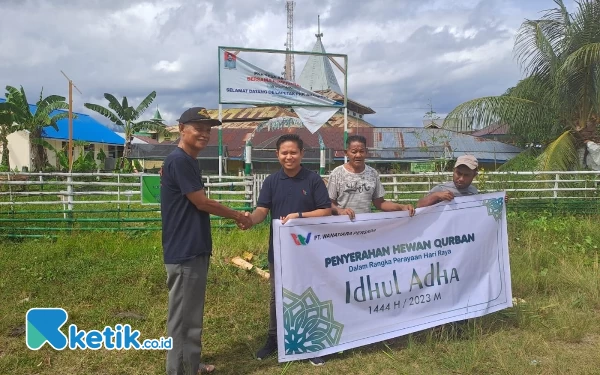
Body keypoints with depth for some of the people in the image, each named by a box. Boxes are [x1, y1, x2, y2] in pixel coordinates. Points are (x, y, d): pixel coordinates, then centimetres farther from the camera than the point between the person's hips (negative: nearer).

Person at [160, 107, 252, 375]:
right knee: (182, 316, 2)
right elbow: (202, 203, -15)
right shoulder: (178, 161, -17)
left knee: (192, 314, 19)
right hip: (184, 252, -10)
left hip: (195, 249, 10)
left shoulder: (190, 162, 13)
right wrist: (237, 216, -2)